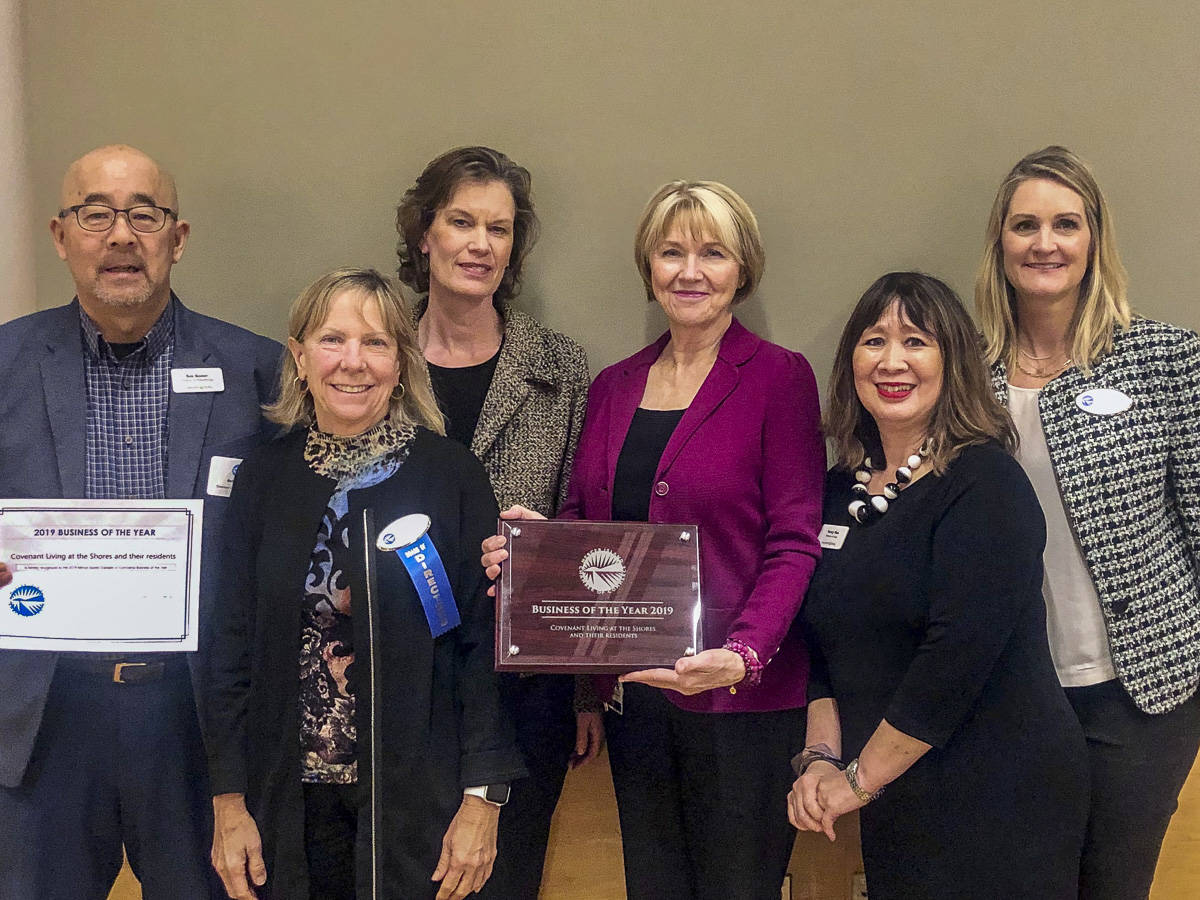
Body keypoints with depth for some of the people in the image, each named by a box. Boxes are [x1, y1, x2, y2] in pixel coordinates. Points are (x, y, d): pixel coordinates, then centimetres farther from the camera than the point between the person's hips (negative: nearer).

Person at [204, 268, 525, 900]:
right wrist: (228, 803, 0)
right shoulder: (264, 477, 1)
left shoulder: (451, 475, -6)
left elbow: (484, 642, -7)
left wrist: (482, 800, -10)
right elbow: (233, 646, 3)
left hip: (419, 798, -2)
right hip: (292, 797, 2)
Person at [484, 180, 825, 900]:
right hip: (632, 693, 5)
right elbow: (584, 525, 17)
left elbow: (794, 542, -10)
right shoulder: (613, 388, 11)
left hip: (741, 697, -5)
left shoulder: (779, 377, -5)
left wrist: (742, 656, -24)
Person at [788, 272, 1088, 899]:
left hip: (998, 802, -6)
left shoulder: (986, 483, -14)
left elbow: (960, 651, -22)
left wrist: (860, 778, -17)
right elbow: (823, 641, 9)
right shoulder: (839, 490, 6)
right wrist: (820, 755, -6)